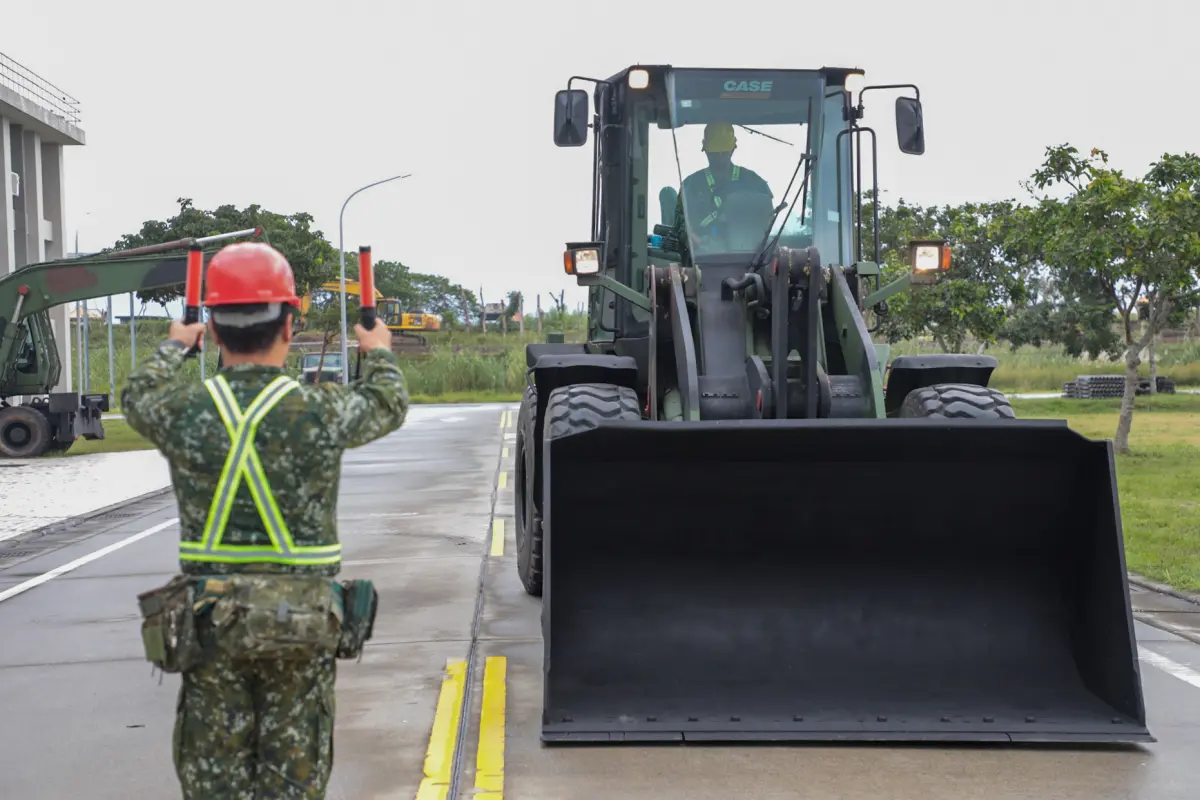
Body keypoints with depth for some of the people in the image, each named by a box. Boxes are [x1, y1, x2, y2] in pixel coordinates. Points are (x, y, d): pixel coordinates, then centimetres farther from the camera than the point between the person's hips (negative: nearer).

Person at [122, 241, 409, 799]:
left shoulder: (184, 411, -8)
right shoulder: (321, 412, -12)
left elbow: (138, 396, 17)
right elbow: (388, 404, 10)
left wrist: (174, 347, 37)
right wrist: (379, 354, 32)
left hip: (210, 621, 1)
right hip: (302, 623, -1)